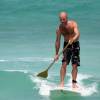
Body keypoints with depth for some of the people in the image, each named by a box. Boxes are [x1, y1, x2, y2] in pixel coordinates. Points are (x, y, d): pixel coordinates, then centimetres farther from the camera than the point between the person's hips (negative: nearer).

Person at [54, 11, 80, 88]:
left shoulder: (73, 24, -15)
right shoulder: (59, 28, -8)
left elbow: (77, 34, -30)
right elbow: (57, 41, -2)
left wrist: (73, 39, -51)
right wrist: (57, 54, -2)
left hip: (75, 44, -1)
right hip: (66, 45, 1)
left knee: (75, 65, -4)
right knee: (64, 64, -12)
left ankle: (74, 83, 5)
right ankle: (62, 83, -12)